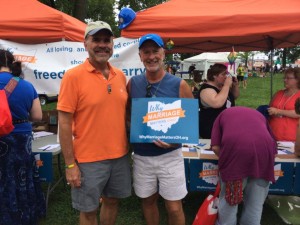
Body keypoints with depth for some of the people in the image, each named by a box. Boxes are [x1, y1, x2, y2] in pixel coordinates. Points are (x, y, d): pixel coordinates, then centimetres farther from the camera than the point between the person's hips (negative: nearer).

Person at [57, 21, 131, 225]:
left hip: (120, 156, 5)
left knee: (112, 201, 20)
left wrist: (128, 147, 11)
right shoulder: (73, 76, -12)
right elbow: (64, 123, -12)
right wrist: (70, 164, -13)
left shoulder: (120, 76, 4)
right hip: (89, 160, -5)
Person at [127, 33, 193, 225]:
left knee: (174, 207, 6)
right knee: (148, 200, 19)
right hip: (142, 156, 3)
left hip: (170, 156, -2)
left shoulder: (179, 85, -9)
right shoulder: (133, 84, -1)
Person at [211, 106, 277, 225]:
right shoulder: (259, 114, 37)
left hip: (234, 149, -2)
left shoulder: (223, 114, 30)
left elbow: (215, 146, 14)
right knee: (255, 203, 16)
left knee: (228, 199, 14)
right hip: (264, 150, 3)